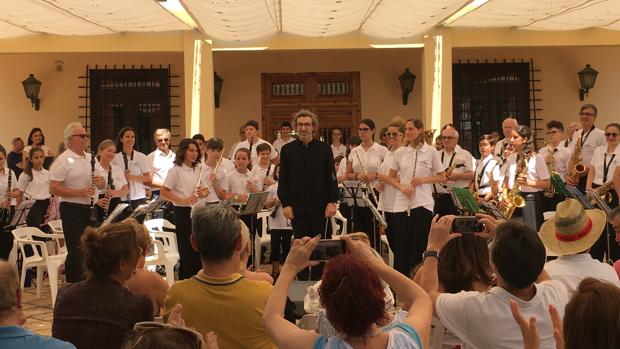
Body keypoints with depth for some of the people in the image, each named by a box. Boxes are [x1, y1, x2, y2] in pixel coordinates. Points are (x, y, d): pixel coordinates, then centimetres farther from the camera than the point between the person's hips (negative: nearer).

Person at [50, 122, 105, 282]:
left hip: (90, 209, 7)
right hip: (72, 210, -7)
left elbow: (102, 186, 18)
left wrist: (100, 181, -6)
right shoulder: (63, 160, -8)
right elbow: (53, 189, -15)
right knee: (76, 252, -1)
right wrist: (80, 192, -20)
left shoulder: (90, 158, 12)